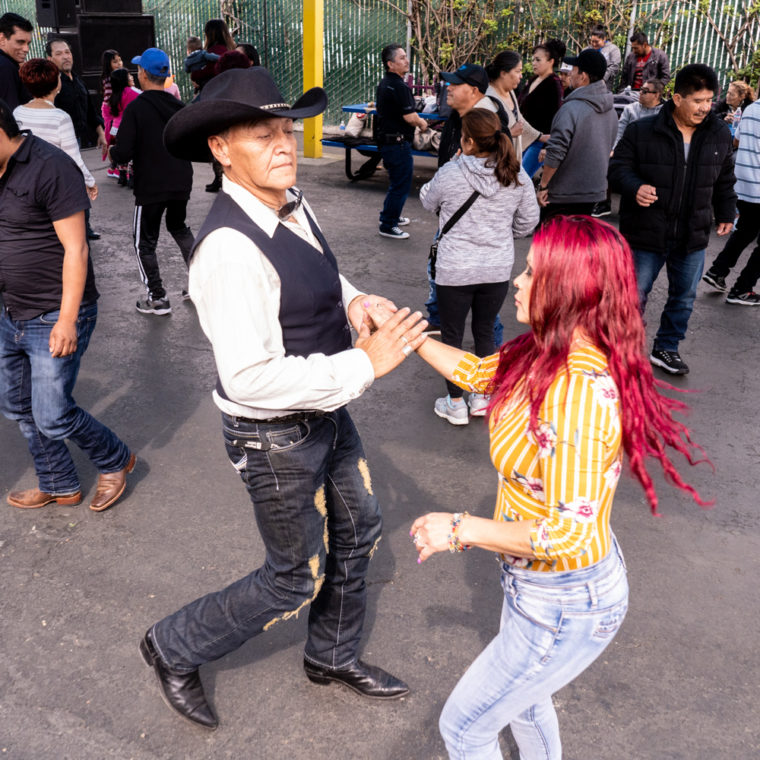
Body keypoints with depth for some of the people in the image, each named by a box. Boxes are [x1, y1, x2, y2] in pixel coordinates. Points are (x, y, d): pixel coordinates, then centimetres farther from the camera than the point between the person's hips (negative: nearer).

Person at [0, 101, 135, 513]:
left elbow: (75, 249, -20)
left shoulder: (49, 168, -17)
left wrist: (67, 319, -21)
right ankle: (58, 486, 34)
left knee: (52, 416, -4)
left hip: (55, 318, -9)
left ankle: (115, 461, 24)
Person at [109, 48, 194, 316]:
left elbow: (122, 154, -18)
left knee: (145, 241, 8)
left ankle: (157, 297, 9)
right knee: (179, 227, 26)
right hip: (181, 183, 6)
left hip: (150, 186, -5)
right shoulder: (178, 106, 1)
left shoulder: (135, 108, -15)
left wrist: (113, 151, 4)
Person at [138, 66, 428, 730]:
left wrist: (353, 298, -5)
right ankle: (175, 648, 35)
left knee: (358, 531, 23)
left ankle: (333, 656, 49)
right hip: (275, 436, -9)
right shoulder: (230, 248, -31)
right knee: (295, 580, 10)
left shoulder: (292, 204, -2)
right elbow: (252, 377, -34)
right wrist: (367, 363, -29)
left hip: (326, 411, 9)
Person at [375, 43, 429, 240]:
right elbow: (410, 117, -21)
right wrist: (422, 123, -1)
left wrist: (416, 119, 9)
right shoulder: (399, 86, -20)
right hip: (397, 142, -10)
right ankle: (388, 226, 4)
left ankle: (389, 215, 37)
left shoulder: (384, 83, 12)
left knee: (396, 181, 24)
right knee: (401, 185, -2)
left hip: (385, 140, 10)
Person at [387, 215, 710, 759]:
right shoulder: (546, 354, -7)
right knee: (521, 695, 33)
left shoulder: (580, 391, -34)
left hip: (566, 605, -9)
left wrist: (459, 530, -25)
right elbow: (475, 372, 11)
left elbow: (568, 531, -35)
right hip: (536, 581, 9)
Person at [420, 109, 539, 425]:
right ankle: (482, 398, 29)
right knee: (485, 332, 18)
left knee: (452, 335, 11)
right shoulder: (517, 176, -5)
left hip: (455, 270, -3)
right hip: (498, 269, 4)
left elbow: (427, 201, 6)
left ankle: (455, 404, 19)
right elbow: (529, 220, 6)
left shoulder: (450, 174, -14)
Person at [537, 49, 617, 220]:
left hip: (563, 194, -8)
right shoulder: (611, 110, 8)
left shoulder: (570, 109, -19)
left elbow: (555, 153, -23)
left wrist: (543, 186, -14)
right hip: (595, 191, 8)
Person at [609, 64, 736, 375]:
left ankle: (666, 349, 34)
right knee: (634, 297, 4)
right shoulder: (642, 131, -12)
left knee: (684, 297, 15)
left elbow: (724, 180, 16)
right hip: (647, 234, -4)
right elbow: (618, 168, -8)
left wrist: (726, 213, 17)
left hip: (693, 236, 4)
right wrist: (635, 187, -27)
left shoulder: (720, 134, 3)